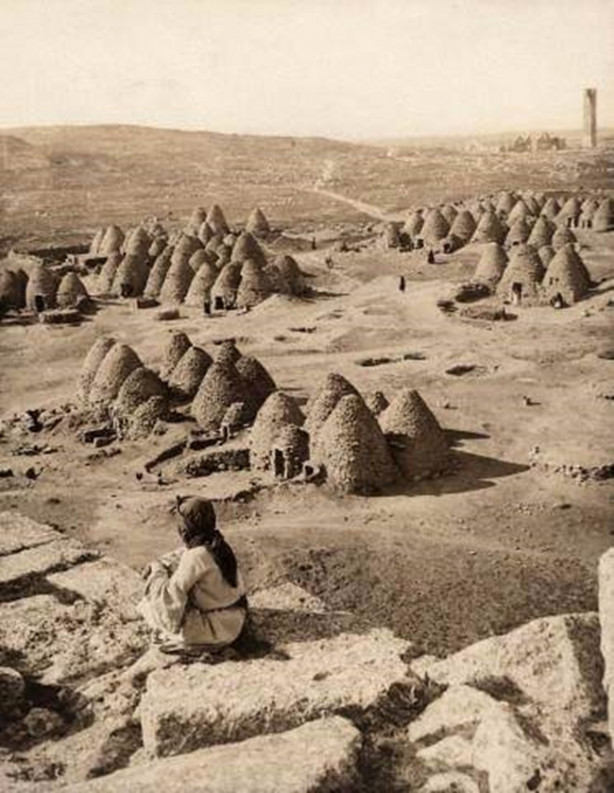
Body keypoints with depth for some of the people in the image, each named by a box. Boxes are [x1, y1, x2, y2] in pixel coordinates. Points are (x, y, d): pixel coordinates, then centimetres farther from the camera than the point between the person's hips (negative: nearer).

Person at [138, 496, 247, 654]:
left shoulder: (196, 557, -26)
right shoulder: (217, 545, 0)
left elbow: (169, 596, -24)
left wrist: (157, 572, -7)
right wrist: (160, 564, 9)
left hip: (218, 629, -8)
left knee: (149, 605, -4)